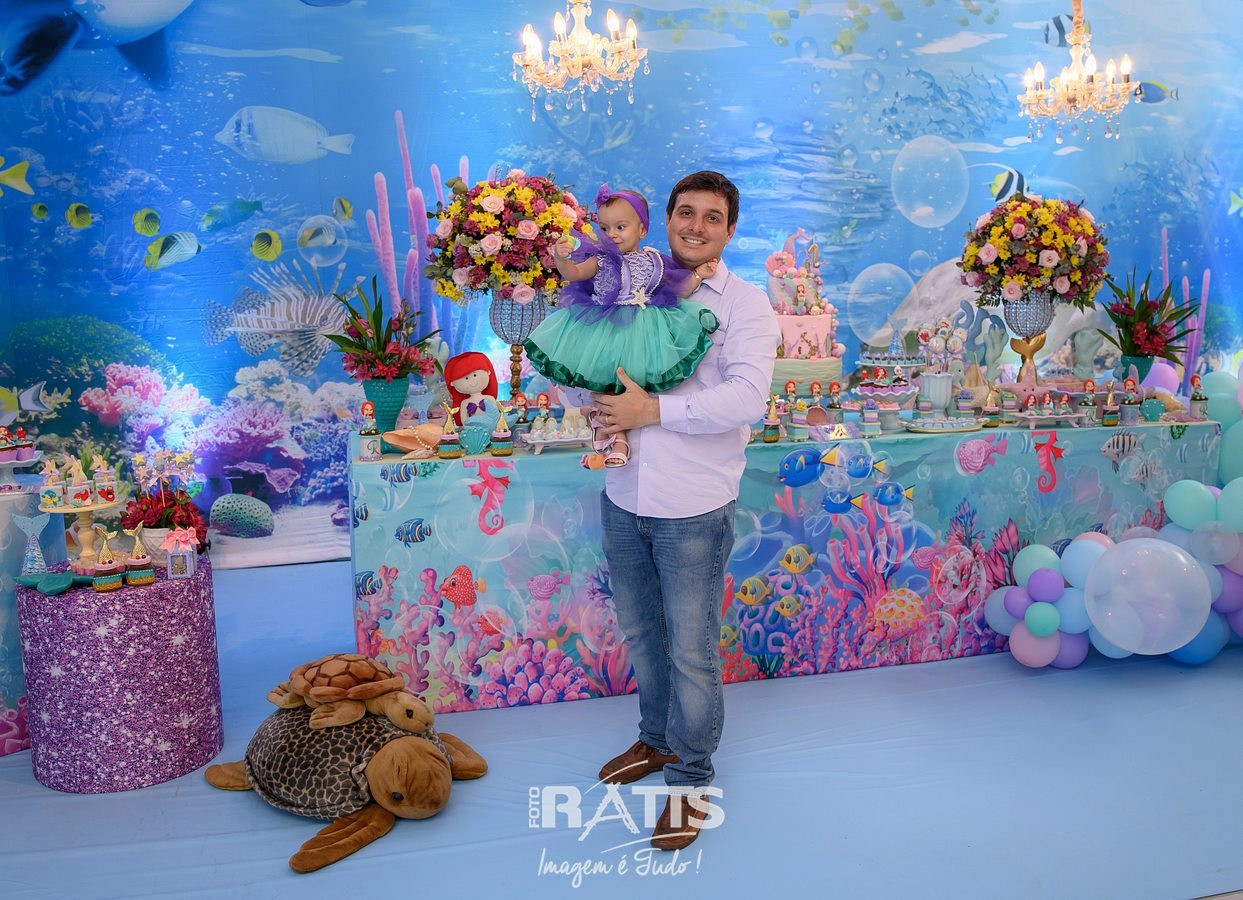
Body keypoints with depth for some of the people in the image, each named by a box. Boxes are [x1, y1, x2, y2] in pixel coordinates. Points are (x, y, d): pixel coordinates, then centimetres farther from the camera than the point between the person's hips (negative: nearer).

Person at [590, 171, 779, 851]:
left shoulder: (745, 304, -5)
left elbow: (747, 397, -19)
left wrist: (653, 410, -21)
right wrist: (600, 411, -6)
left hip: (694, 509, -5)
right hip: (623, 498, 5)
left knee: (691, 650, 4)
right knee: (641, 634, 20)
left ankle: (689, 779, 24)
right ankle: (657, 740, 42)